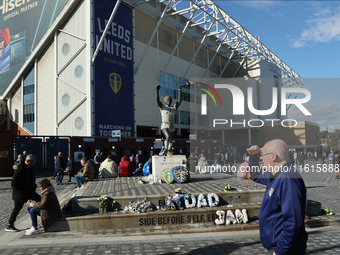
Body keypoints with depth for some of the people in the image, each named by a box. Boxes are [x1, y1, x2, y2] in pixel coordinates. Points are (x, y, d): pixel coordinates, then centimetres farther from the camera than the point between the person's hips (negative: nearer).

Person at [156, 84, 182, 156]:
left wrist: (179, 91, -5)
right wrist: (157, 90, -20)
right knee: (168, 137, -29)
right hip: (164, 126, -4)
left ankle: (169, 152, 28)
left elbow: (179, 100, 3)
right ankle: (165, 149, -12)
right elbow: (157, 99, -10)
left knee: (171, 140, 12)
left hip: (172, 127, 5)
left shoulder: (173, 108, 11)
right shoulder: (162, 107, 4)